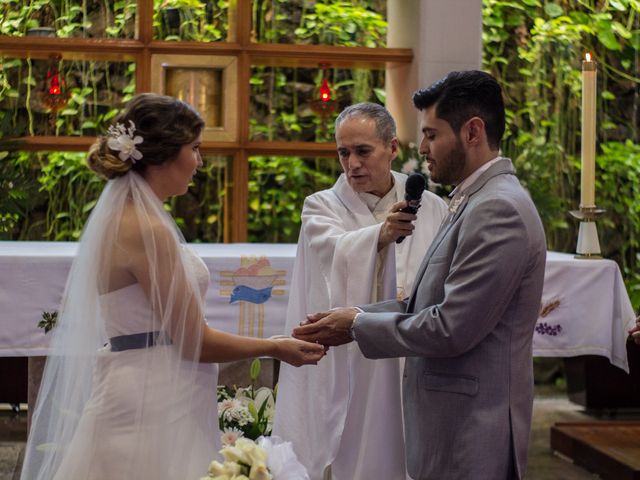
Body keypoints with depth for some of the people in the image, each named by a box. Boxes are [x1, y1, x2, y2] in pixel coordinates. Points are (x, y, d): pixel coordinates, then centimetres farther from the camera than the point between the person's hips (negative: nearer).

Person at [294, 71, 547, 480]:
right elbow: (429, 304, 14)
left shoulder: (499, 209, -18)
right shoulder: (476, 201, 14)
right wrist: (356, 317, 2)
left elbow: (452, 328, -21)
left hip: (471, 429, -9)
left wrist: (358, 325, -10)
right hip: (454, 420, 9)